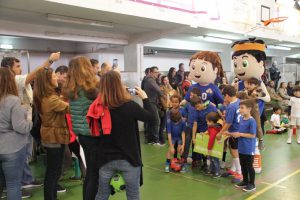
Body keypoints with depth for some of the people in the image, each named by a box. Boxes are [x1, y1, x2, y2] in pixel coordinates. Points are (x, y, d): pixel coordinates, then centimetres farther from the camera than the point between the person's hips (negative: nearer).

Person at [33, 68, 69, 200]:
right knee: (53, 171, 1)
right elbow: (69, 107, -26)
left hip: (50, 136, 10)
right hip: (55, 137, -10)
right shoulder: (51, 99, -25)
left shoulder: (43, 97, 5)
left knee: (52, 170, 19)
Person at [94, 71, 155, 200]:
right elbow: (151, 116, -6)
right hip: (128, 159, -3)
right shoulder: (129, 106, -19)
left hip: (106, 158, 4)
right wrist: (144, 97, 7)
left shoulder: (99, 107, -9)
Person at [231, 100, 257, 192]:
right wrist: (235, 134, -2)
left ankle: (252, 184, 22)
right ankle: (245, 181, 35)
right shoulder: (241, 119, 3)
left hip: (249, 149, -7)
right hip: (241, 148, 7)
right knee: (243, 165, 19)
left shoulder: (252, 121, -19)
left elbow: (252, 135, -20)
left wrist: (240, 134, -20)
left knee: (249, 166, 7)